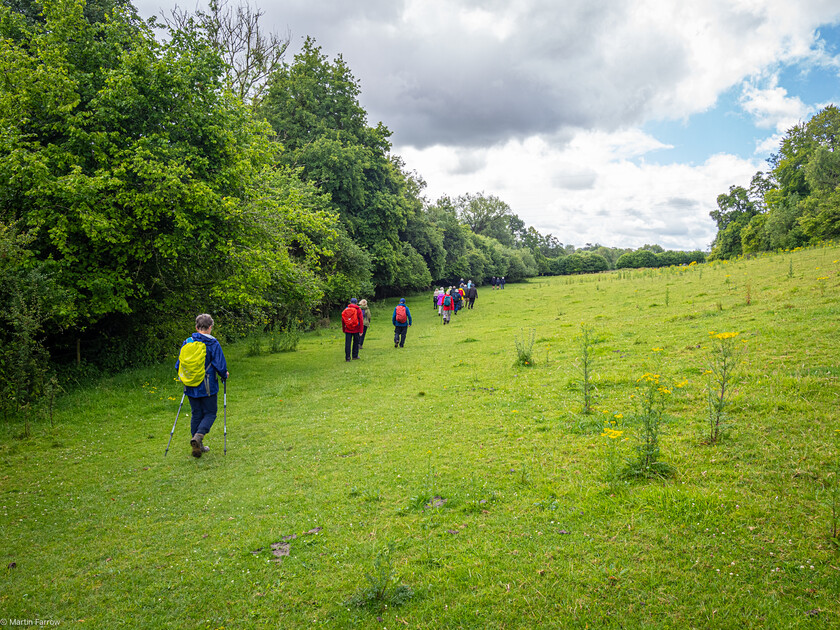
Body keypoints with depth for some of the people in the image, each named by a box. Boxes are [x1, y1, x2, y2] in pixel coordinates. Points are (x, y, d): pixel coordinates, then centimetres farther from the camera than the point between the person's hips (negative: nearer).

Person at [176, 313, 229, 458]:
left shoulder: (186, 342, 1)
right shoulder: (213, 344, -11)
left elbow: (178, 366, 7)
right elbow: (220, 366, -12)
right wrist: (225, 375, 9)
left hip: (191, 387, 4)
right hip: (208, 387, -4)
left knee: (196, 415, 14)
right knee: (210, 413, 8)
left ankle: (198, 446, 17)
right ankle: (198, 436, -15)